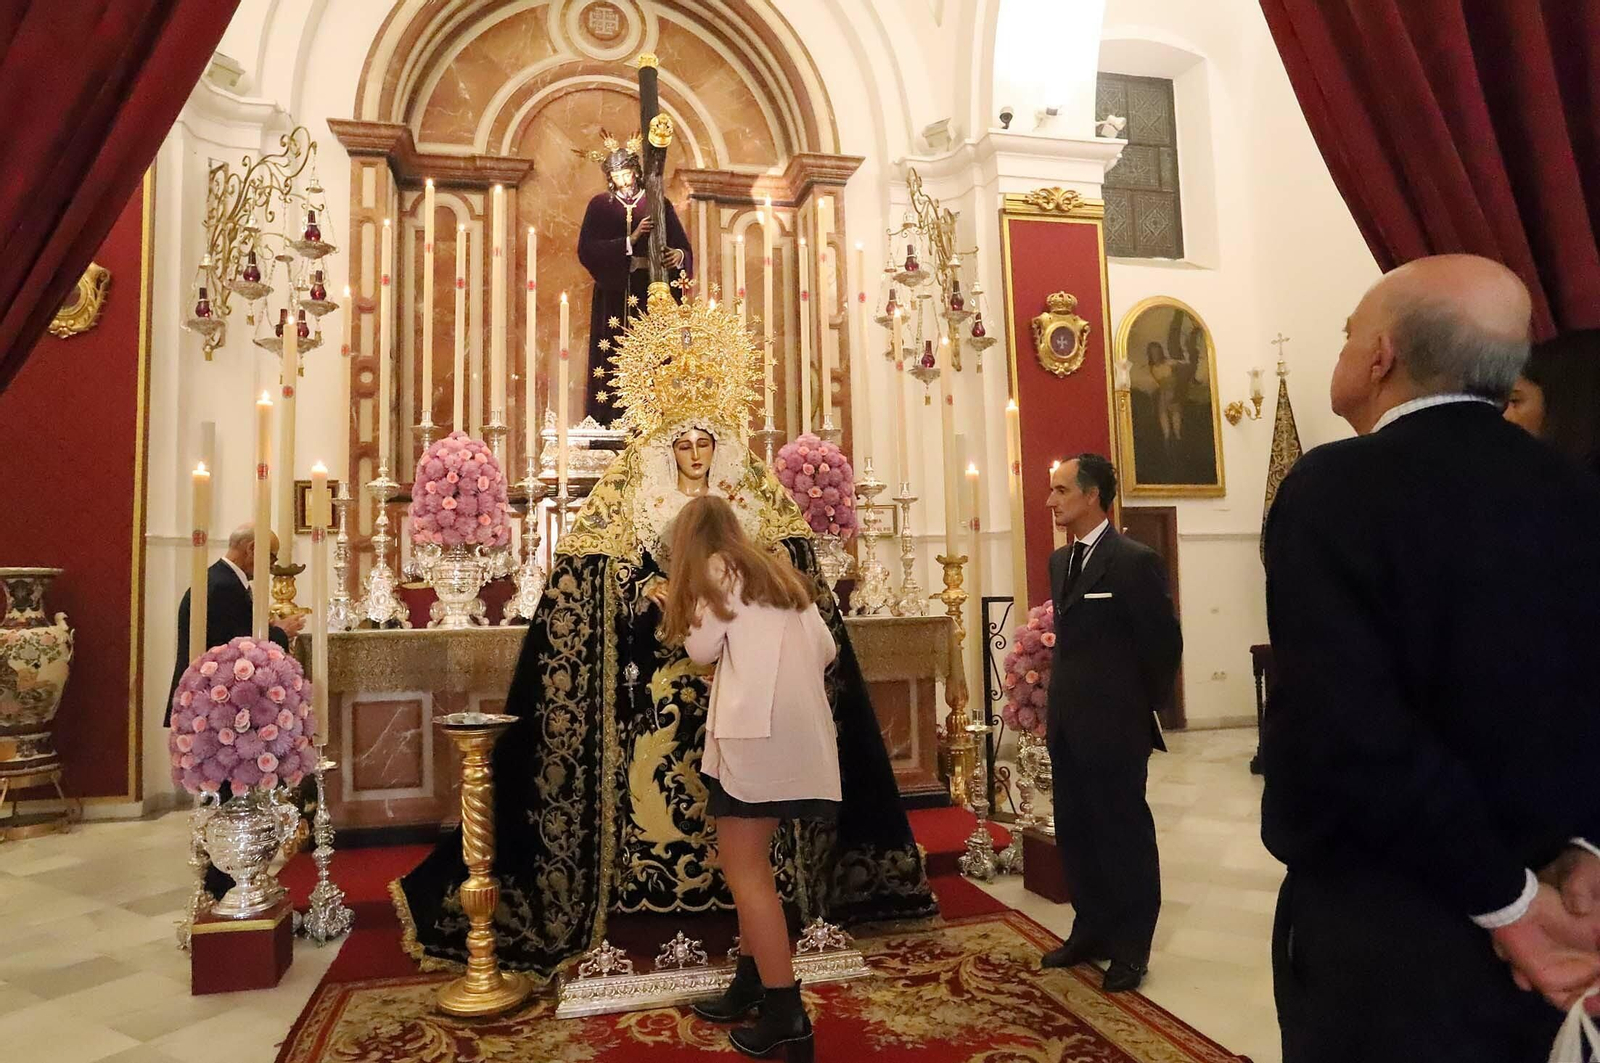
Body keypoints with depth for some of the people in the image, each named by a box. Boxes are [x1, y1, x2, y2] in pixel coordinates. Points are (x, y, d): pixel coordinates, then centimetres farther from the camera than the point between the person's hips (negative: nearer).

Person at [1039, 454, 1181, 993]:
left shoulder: (1135, 561, -14)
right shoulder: (1060, 561, 11)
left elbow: (1164, 644, -10)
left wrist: (1140, 707, -1)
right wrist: (1057, 704, 12)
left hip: (1114, 727, -8)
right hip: (1068, 725, 8)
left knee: (1124, 835, 6)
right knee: (1075, 833, 15)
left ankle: (1129, 949, 21)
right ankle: (1091, 932, 31)